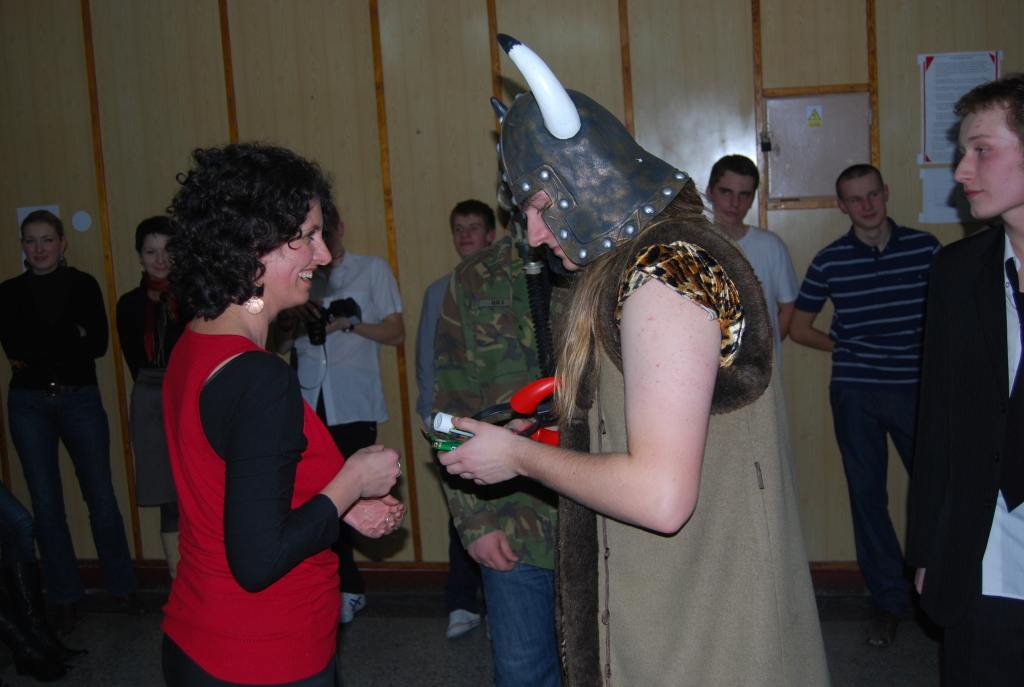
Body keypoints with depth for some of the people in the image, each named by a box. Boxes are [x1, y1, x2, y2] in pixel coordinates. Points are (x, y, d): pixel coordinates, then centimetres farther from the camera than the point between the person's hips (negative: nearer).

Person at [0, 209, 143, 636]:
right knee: (46, 505, 5)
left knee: (102, 497, -2)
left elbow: (99, 343, -8)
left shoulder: (83, 285, 3)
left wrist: (38, 352, -8)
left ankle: (123, 589, 12)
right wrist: (72, 336, -8)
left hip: (80, 400, -1)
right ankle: (66, 600, 16)